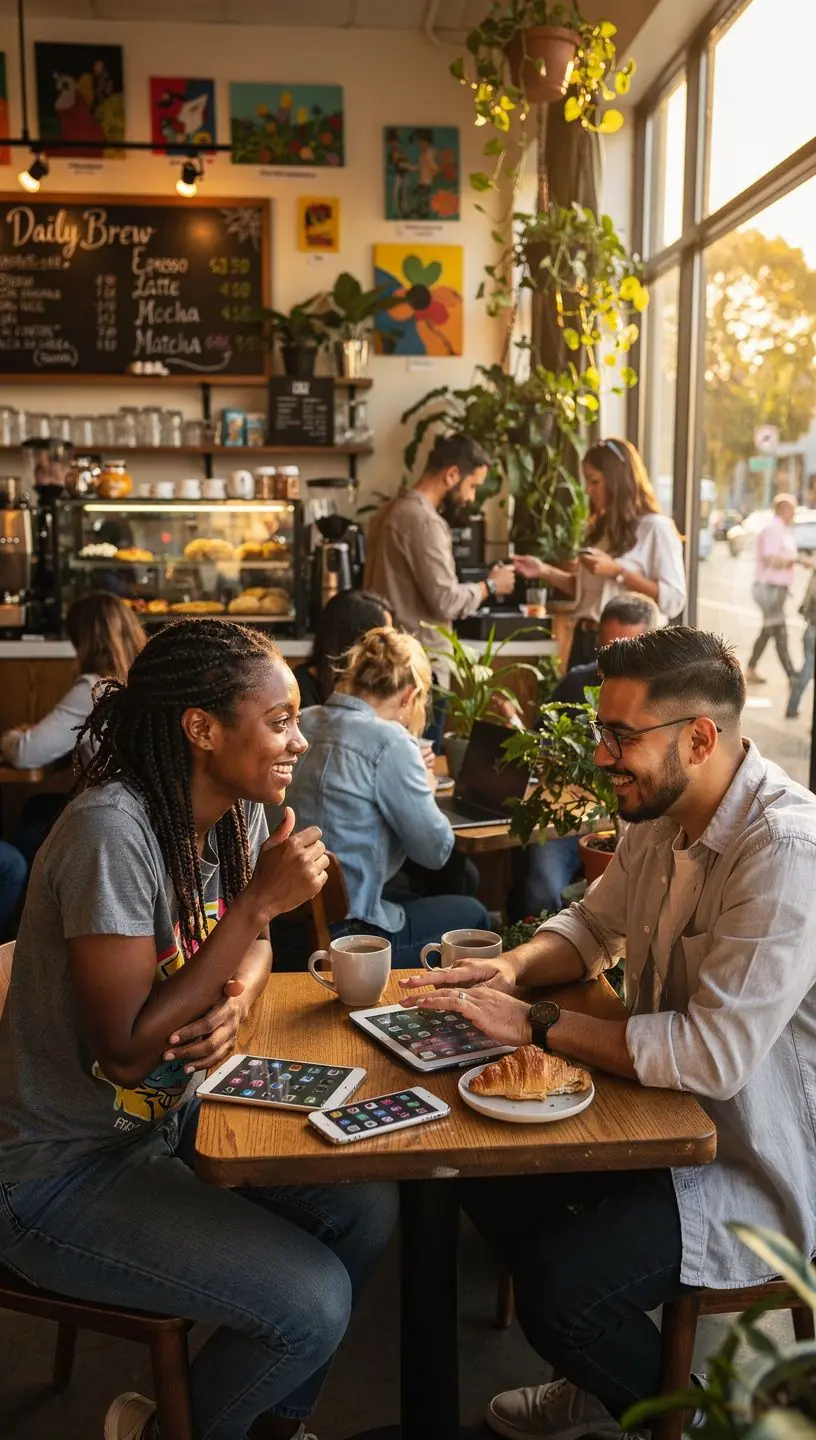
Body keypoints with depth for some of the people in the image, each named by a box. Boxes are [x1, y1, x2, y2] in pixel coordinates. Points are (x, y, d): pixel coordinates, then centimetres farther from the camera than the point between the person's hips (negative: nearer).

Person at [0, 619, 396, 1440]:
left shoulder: (237, 813, -4)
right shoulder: (112, 830, -29)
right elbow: (124, 1050, -27)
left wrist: (237, 998, -13)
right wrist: (260, 901, -28)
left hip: (168, 1119, 8)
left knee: (365, 1210, 0)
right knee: (312, 1304, -15)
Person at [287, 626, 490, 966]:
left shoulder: (304, 722, 3)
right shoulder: (388, 741, -17)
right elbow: (436, 850, -10)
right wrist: (424, 790, 7)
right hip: (342, 938, -7)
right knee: (472, 915, 19)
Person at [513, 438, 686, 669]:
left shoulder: (656, 527, -9)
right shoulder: (601, 527, 14)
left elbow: (673, 601, -17)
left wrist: (617, 571, -19)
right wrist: (545, 571, 9)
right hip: (585, 641, 7)